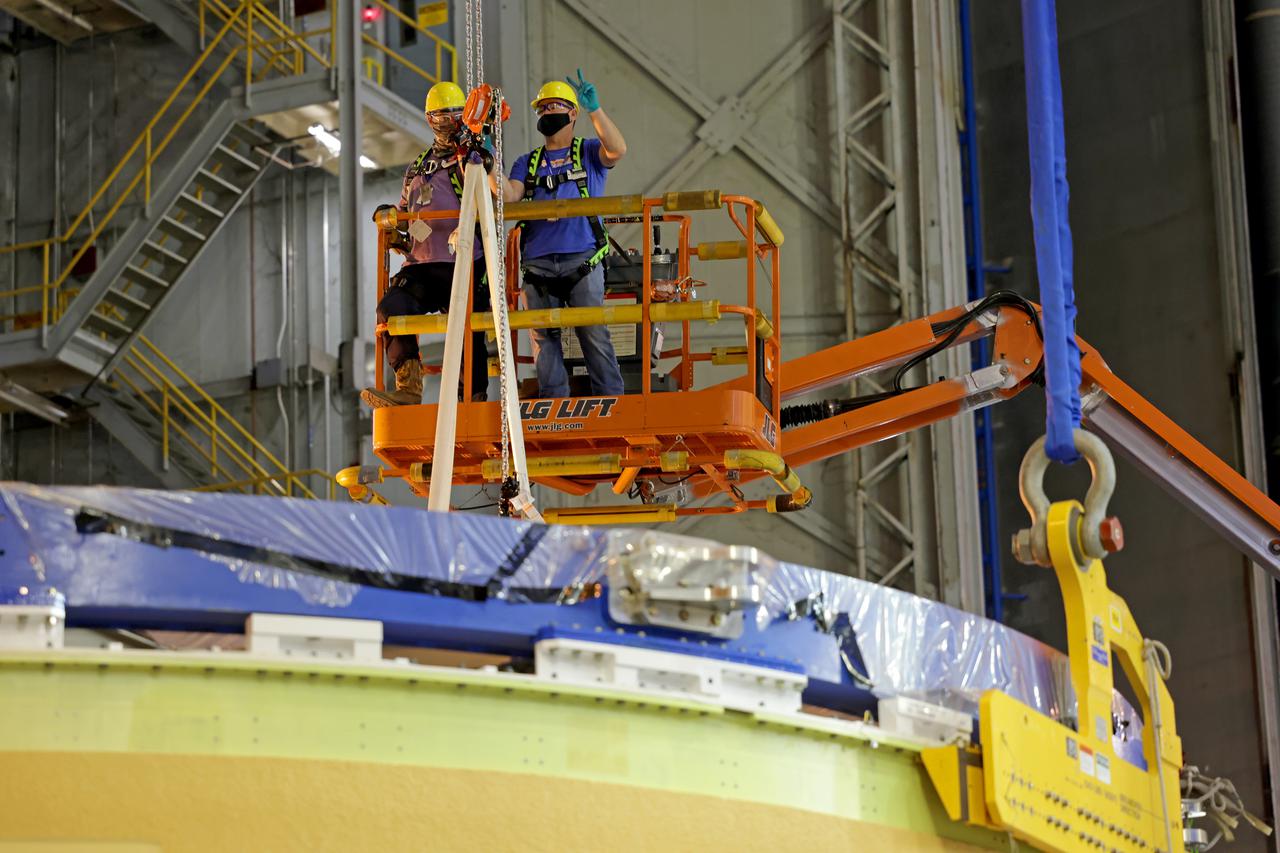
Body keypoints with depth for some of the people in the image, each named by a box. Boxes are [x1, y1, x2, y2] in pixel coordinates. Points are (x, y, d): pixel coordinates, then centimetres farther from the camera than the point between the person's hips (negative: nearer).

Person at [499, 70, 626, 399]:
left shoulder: (589, 153, 13)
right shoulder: (528, 163, 22)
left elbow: (617, 150, -11)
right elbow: (510, 196, 5)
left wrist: (594, 109, -20)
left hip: (582, 260, -4)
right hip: (537, 262, 4)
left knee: (594, 335, -10)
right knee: (543, 339, 1)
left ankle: (611, 402, -9)